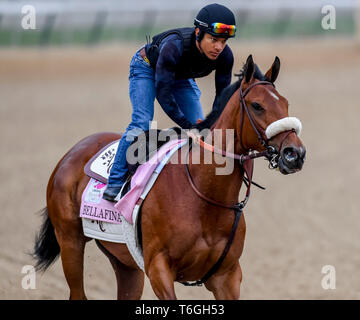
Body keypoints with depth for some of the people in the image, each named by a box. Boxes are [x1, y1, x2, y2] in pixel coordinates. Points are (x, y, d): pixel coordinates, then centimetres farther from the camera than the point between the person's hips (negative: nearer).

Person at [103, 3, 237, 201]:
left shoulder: (224, 56, -28)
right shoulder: (174, 47, -43)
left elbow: (223, 96, -15)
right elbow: (163, 94, -38)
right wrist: (188, 126, -39)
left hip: (181, 77, 5)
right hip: (147, 67, -5)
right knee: (141, 123, -21)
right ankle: (115, 183, -18)